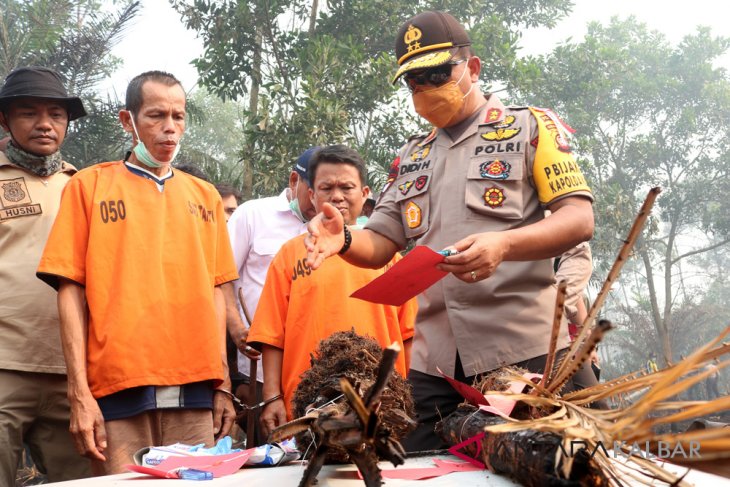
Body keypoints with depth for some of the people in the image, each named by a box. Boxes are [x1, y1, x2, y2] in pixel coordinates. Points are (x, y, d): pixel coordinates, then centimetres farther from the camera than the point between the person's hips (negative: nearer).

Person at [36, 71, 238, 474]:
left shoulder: (205, 196, 14)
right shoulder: (89, 186, 5)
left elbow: (214, 291, 14)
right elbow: (72, 292, 0)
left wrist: (222, 384, 9)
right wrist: (80, 394, -7)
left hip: (195, 392, 3)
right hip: (118, 393, -3)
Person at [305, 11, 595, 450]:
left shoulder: (530, 126, 4)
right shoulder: (412, 158, 19)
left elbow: (580, 219, -5)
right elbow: (380, 245, 17)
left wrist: (504, 244, -24)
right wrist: (343, 240, -8)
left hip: (523, 353, -4)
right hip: (434, 365, 5)